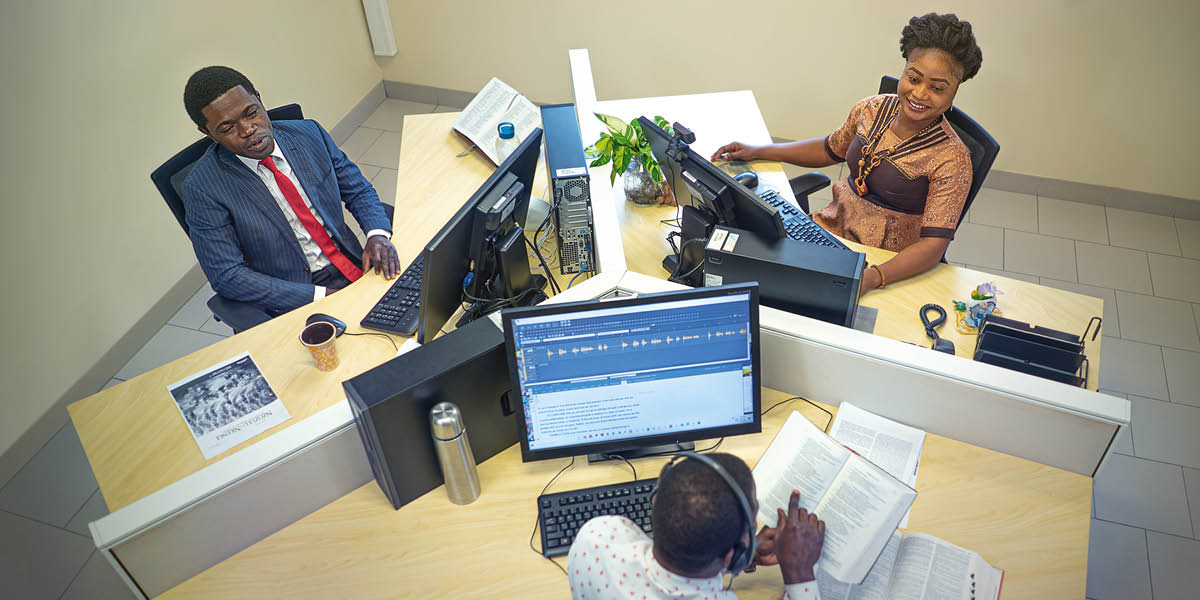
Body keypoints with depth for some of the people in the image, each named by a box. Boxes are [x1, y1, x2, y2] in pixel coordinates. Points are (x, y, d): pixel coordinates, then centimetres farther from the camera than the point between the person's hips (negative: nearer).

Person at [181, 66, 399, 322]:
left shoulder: (308, 133, 2)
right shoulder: (202, 188, -10)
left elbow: (358, 190, 11)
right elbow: (226, 275, -12)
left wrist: (378, 234, -13)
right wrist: (321, 295, -19)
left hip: (356, 269, 6)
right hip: (294, 302, -6)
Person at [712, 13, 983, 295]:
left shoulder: (952, 159, -18)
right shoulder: (873, 109, 0)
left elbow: (934, 244, -23)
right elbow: (831, 149, 19)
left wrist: (871, 277, -40)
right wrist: (758, 152, 12)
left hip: (887, 264, -6)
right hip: (831, 227, 6)